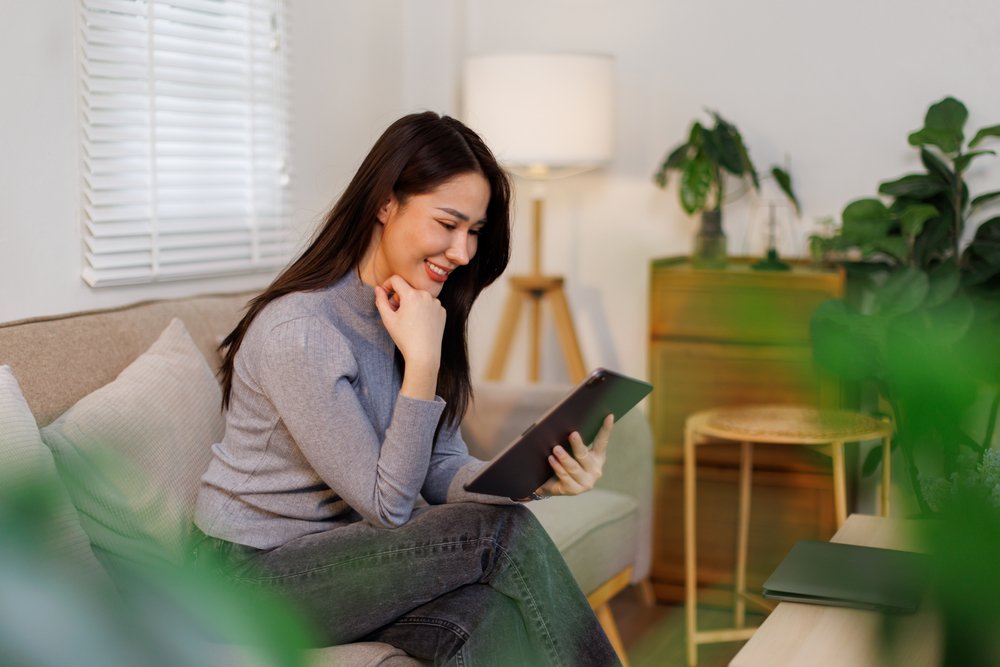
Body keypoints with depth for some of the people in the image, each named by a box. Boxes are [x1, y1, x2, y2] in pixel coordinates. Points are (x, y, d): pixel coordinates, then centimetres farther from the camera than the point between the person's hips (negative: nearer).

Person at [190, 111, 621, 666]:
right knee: (502, 532, -24)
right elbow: (388, 506, -19)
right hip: (258, 574, -6)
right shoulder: (298, 331, -24)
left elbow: (442, 468, -1)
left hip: (345, 548, 6)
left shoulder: (419, 310, 2)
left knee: (487, 617, -28)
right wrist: (422, 362, -26)